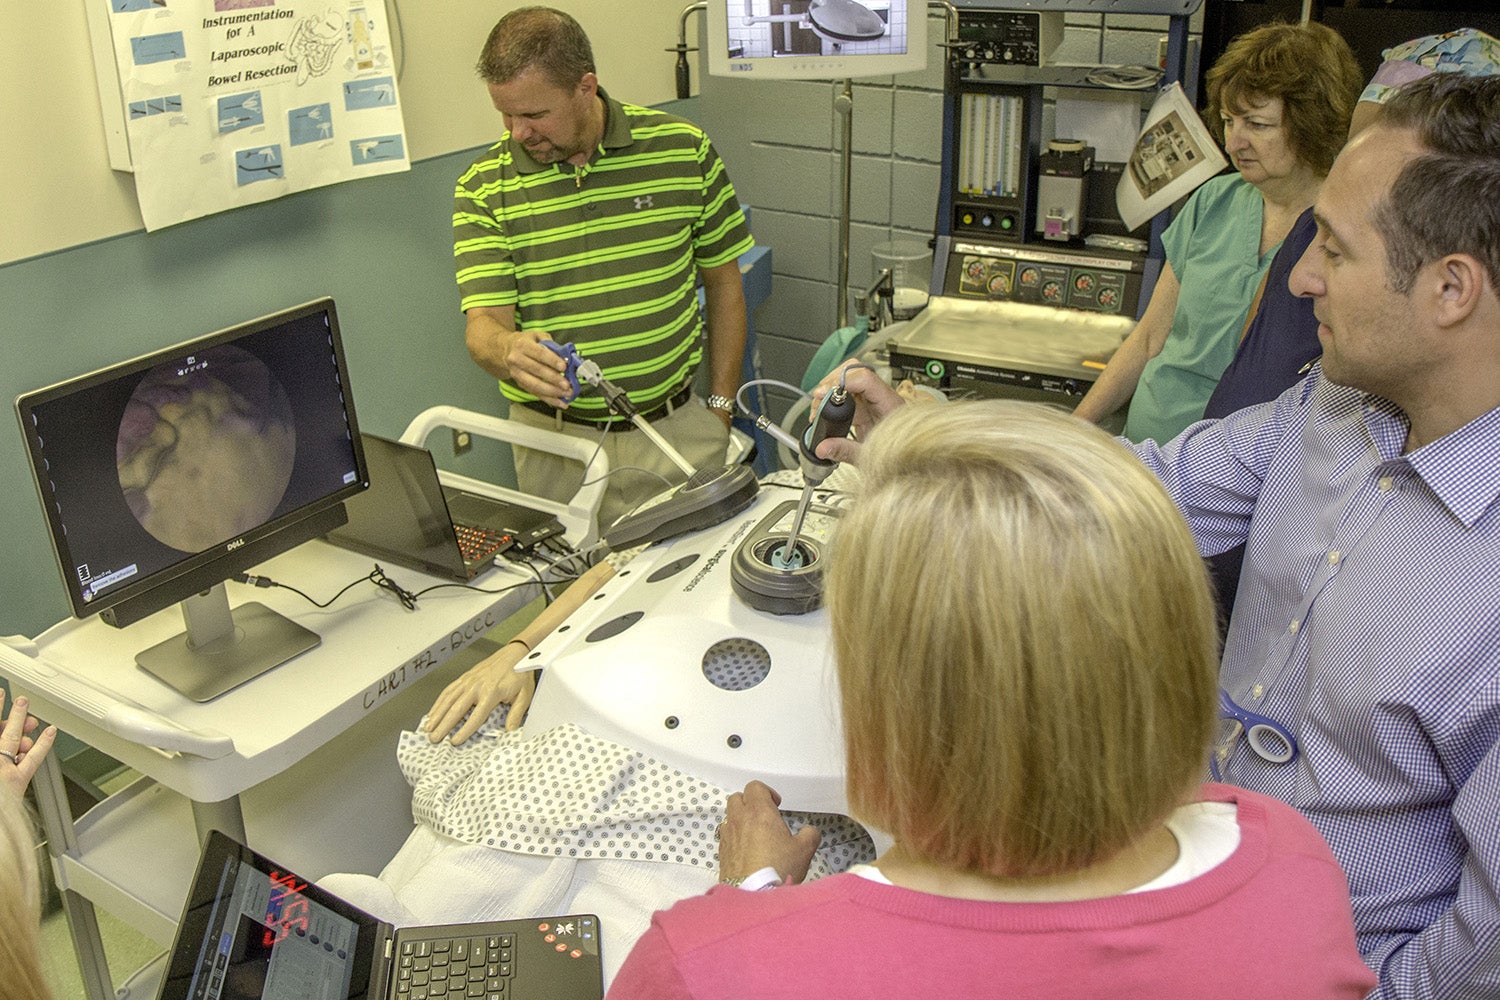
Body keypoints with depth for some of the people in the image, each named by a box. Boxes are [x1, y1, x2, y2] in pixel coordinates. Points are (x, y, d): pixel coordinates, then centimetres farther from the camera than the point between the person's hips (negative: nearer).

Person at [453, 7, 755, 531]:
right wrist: (509, 351, -34)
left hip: (677, 428, 1)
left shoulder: (684, 150, -2)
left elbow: (724, 284, 7)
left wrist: (720, 409, 5)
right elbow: (483, 324, -10)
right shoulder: (484, 187, -3)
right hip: (555, 441, 0)